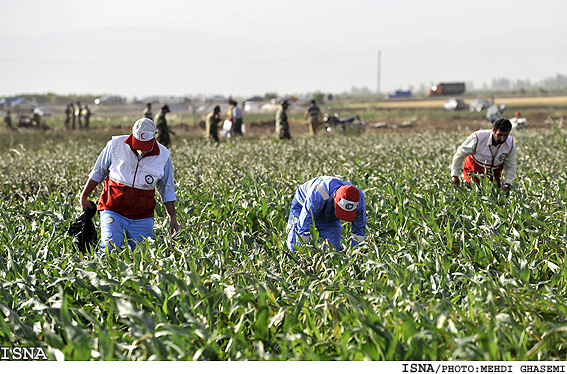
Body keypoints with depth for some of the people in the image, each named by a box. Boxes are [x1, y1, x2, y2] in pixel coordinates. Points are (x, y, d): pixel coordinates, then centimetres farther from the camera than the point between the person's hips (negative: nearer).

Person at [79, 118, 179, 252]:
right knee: (110, 249, -20)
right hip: (113, 212, -2)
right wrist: (84, 197, 15)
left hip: (142, 219, 2)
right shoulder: (116, 145, -5)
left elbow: (167, 189, 11)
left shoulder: (163, 155, -2)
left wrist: (173, 217, 8)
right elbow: (98, 173, 10)